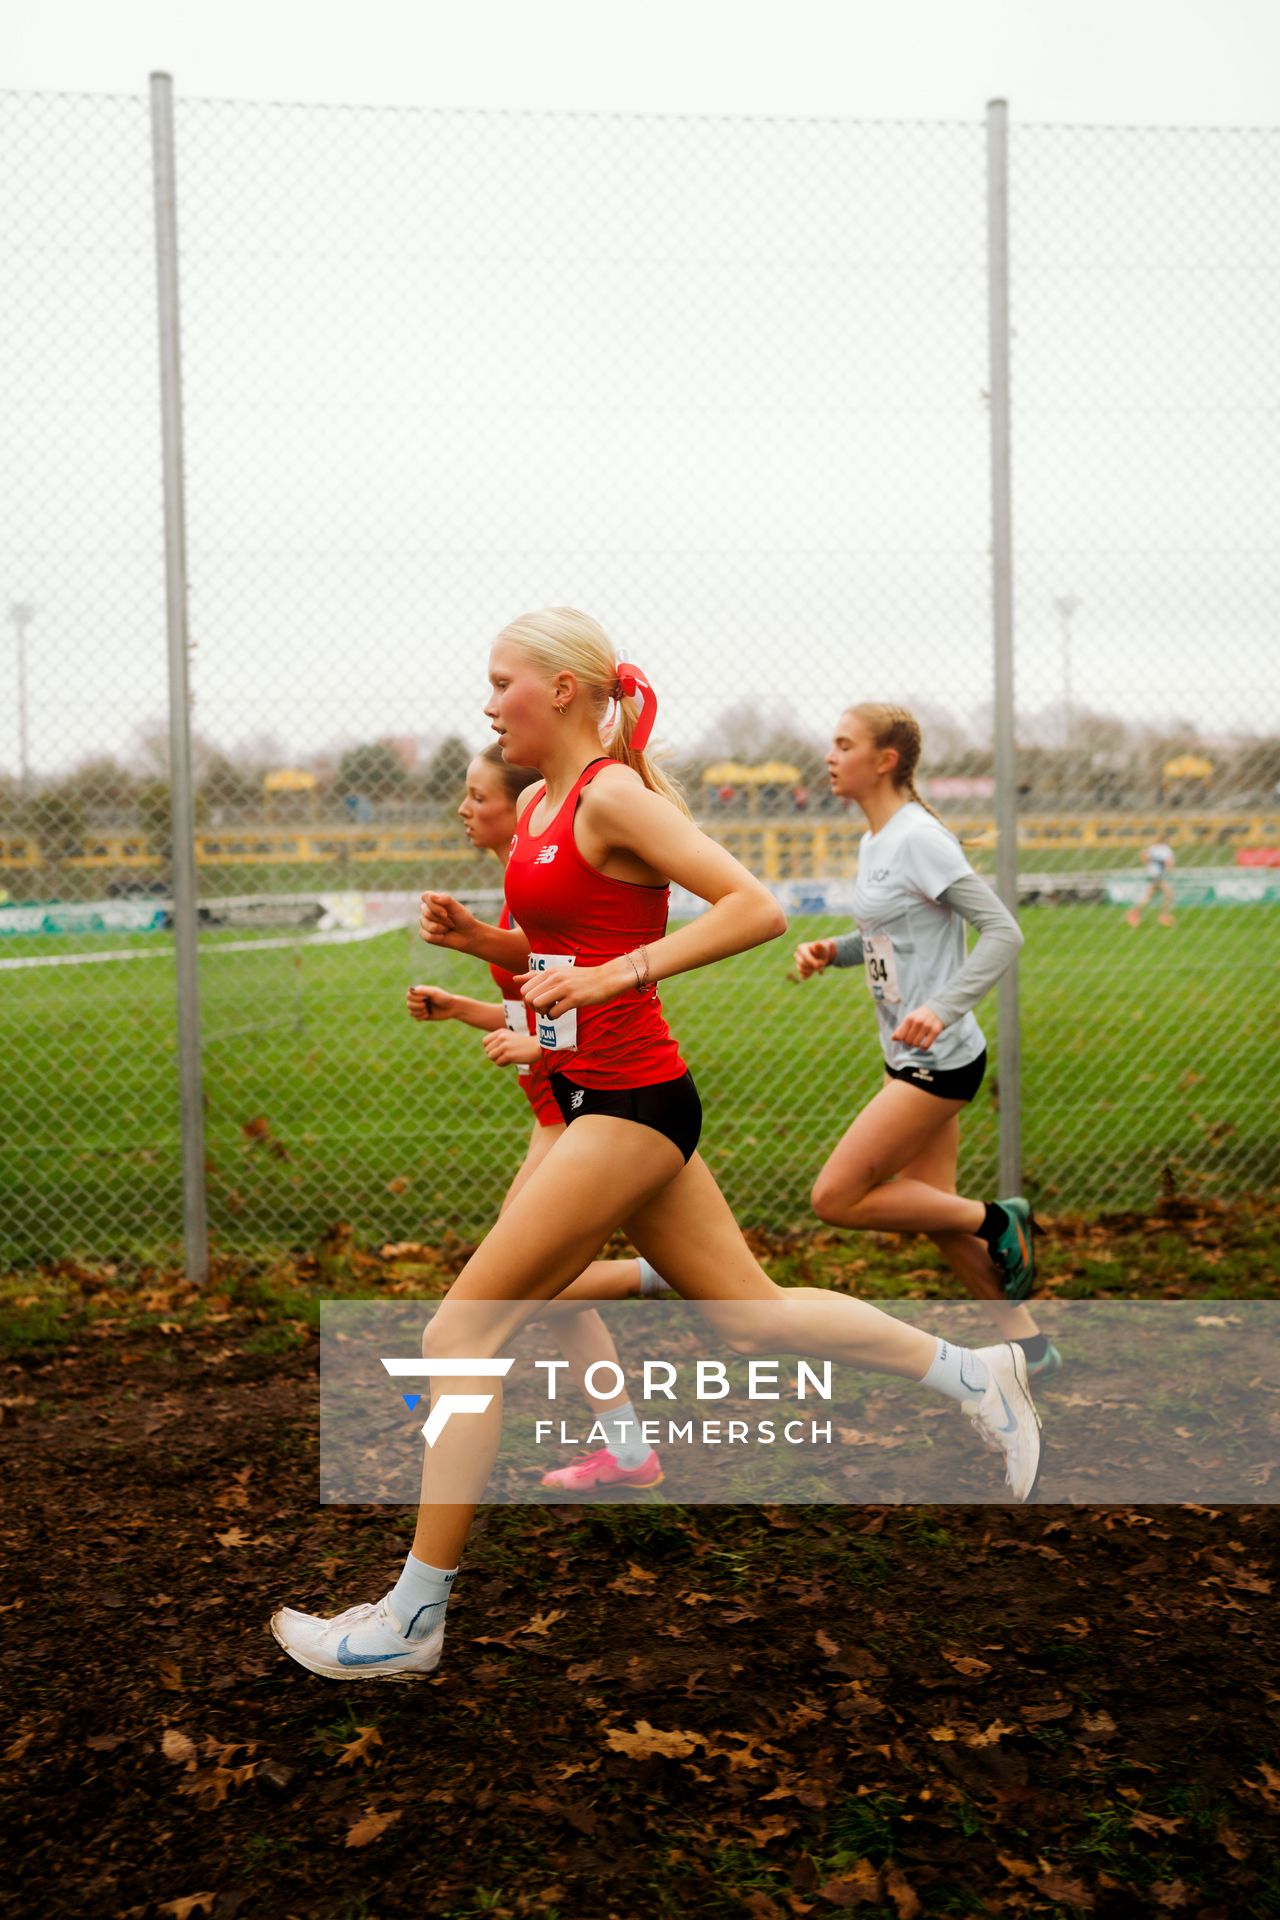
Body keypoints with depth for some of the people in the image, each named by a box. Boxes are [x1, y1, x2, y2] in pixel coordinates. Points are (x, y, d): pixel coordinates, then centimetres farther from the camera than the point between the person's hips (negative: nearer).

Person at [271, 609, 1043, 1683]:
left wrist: (615, 974, -25)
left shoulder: (611, 795, -14)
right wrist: (479, 939, 5)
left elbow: (756, 909, -21)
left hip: (631, 1104, -10)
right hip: (605, 1102, 10)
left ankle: (412, 1622, 3)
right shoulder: (540, 806, 12)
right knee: (749, 1313, 16)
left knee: (461, 1337, -7)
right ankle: (971, 1373, 28)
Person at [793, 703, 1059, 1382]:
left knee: (835, 1197, -8)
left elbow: (1003, 931, -21)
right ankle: (1027, 1344, 25)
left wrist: (942, 1008, -32)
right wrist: (830, 951, 3)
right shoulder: (873, 843, 10)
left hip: (938, 1059, -9)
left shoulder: (919, 839, -17)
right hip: (908, 1058, 9)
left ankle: (996, 1220, 6)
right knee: (929, 1204, 13)